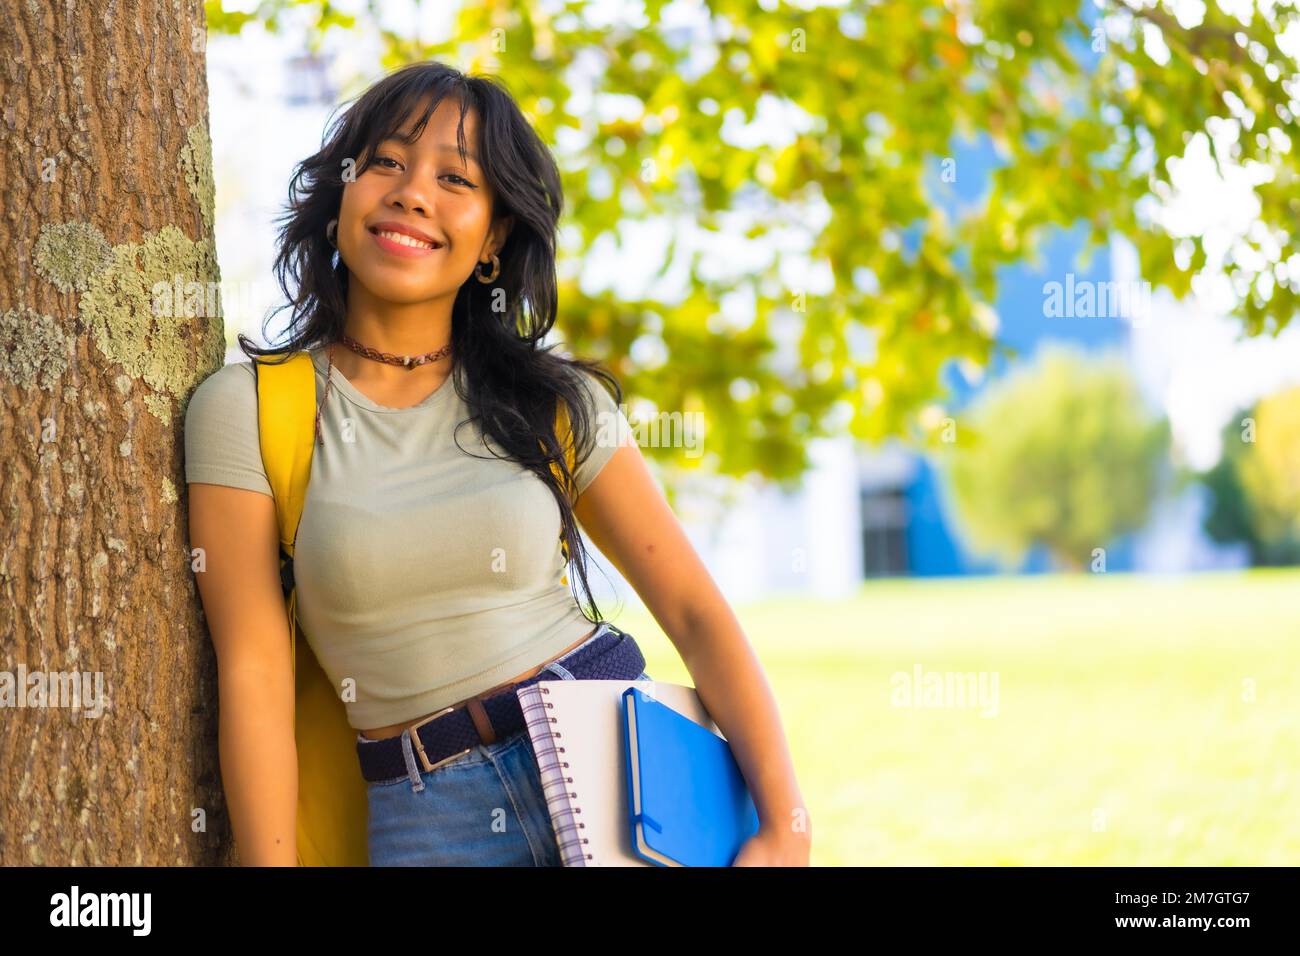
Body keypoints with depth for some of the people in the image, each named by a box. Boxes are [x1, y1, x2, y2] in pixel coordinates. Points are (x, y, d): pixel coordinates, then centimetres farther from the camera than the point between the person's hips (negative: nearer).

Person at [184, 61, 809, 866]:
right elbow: (255, 674, -4)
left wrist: (786, 826, -11)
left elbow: (696, 612, 0)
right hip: (432, 819, -1)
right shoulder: (248, 409, 0)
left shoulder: (558, 403, 5)